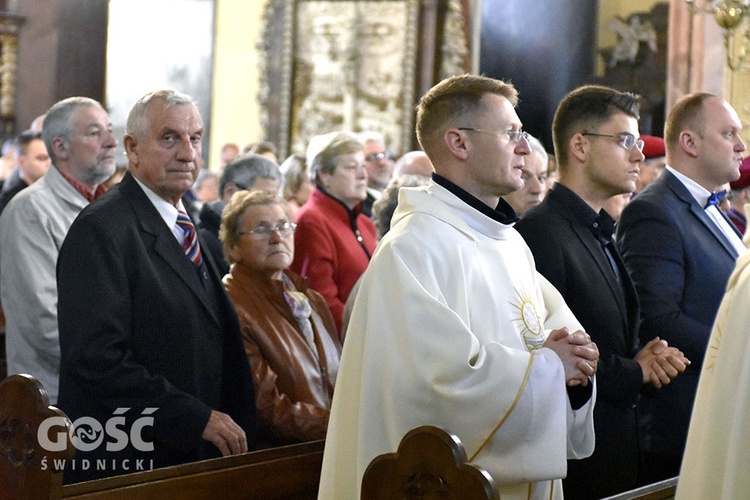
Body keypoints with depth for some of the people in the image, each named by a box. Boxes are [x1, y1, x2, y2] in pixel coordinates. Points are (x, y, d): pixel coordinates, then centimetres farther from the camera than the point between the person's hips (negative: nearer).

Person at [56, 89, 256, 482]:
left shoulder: (186, 229, 15)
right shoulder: (101, 229, -14)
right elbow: (96, 358, -24)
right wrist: (196, 417, -22)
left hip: (194, 458, 8)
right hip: (125, 466, -8)